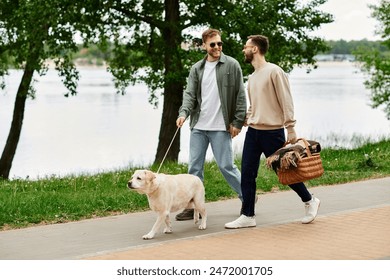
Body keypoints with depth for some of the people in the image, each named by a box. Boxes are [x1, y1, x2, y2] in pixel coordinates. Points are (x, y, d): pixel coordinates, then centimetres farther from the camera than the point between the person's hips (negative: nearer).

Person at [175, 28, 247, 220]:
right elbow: (190, 94, 5)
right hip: (198, 127, 5)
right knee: (194, 168, 6)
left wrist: (237, 121, -8)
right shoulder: (196, 69, 10)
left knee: (226, 166, -2)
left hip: (221, 127, -4)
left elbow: (240, 95, -3)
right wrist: (183, 113, -14)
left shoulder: (231, 65, -2)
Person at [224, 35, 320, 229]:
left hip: (272, 132, -7)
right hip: (253, 131, 7)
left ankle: (310, 201, 24)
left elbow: (286, 102, -14)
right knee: (247, 174, 2)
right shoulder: (252, 77, 13)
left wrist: (290, 128, -17)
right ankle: (247, 216, 8)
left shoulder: (274, 71, -11)